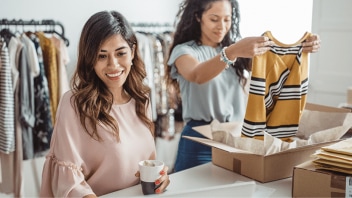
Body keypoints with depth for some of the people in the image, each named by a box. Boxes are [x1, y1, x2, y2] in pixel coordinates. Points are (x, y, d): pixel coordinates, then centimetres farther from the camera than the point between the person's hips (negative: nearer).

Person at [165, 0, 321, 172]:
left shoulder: (236, 48, 11)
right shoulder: (184, 51, -6)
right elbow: (198, 76, -28)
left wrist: (301, 48, -21)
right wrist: (231, 52, -45)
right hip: (200, 141, -5)